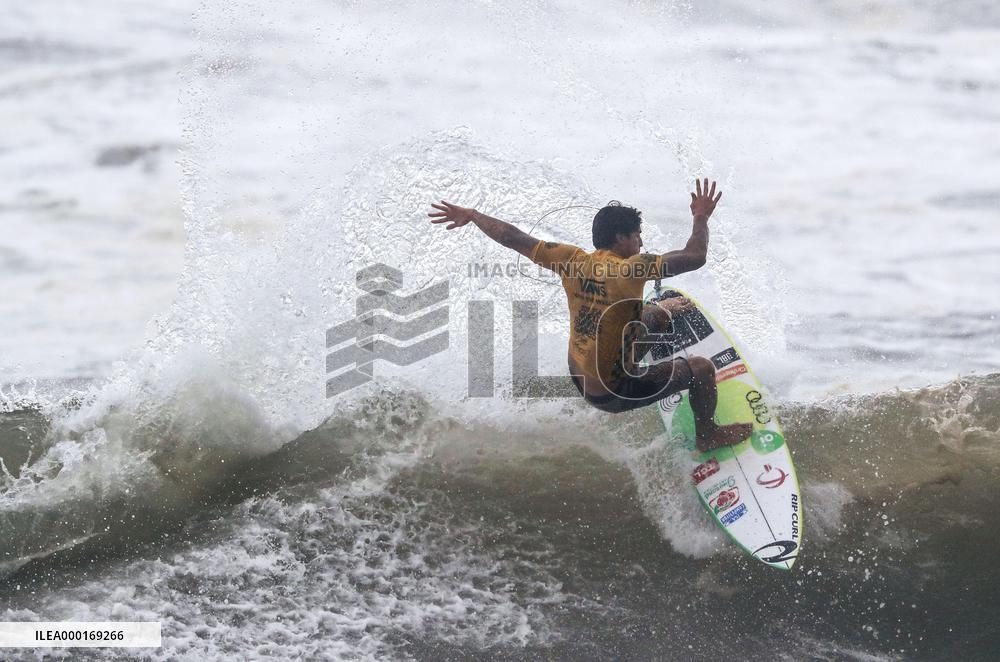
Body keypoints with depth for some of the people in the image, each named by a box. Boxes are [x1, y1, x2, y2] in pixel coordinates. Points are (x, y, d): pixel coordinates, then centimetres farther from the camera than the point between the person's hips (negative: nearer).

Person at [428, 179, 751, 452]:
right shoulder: (630, 269, -27)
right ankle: (707, 435, 32)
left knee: (656, 314, 25)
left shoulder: (572, 260, -10)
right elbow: (695, 257, -28)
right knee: (701, 367, 10)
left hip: (580, 376, 7)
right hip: (614, 394, -7)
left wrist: (471, 215, 13)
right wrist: (701, 218, -10)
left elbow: (513, 238, -1)